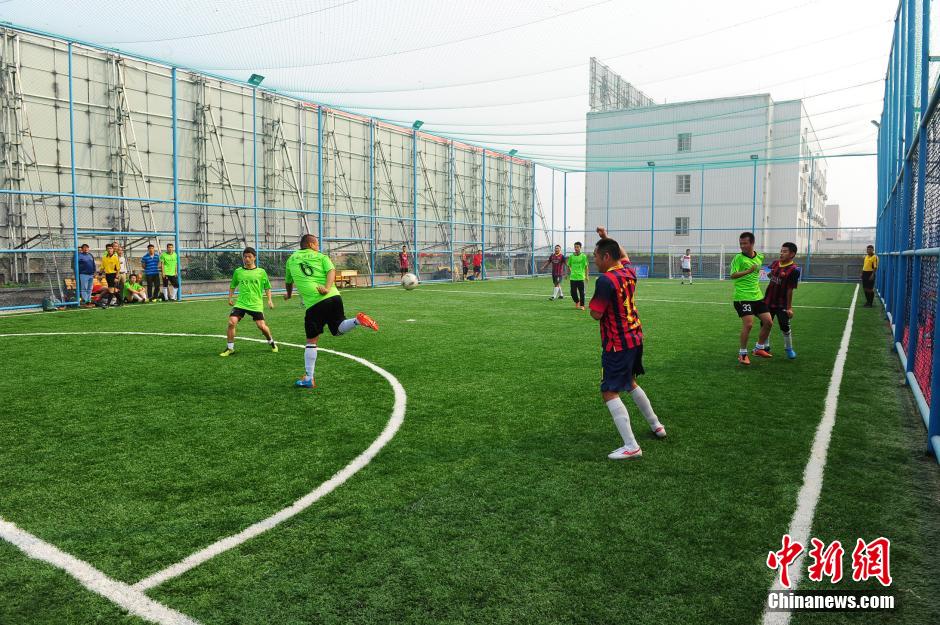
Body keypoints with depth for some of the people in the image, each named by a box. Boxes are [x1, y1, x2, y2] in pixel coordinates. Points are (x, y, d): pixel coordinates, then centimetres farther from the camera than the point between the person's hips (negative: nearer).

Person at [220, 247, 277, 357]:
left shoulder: (261, 272, 2)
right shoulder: (238, 271, 7)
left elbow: (267, 287, 10)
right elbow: (232, 286, 19)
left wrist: (269, 300, 0)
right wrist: (230, 298, 8)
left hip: (256, 305, -1)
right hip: (240, 303, 1)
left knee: (262, 326, -7)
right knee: (231, 322, -15)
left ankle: (271, 342, 24)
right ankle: (230, 348, 1)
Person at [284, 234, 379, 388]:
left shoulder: (291, 259, 19)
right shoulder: (321, 257, 16)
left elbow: (288, 282, 33)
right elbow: (332, 271, -4)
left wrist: (289, 294, 52)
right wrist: (328, 288, -15)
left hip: (313, 304, -1)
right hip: (333, 297, 1)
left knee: (311, 341, 6)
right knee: (338, 329, 20)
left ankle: (308, 378, 4)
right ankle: (357, 320, -10)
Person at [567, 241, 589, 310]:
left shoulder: (583, 256, -1)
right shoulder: (571, 256, 6)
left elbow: (586, 266, 1)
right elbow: (569, 266, 13)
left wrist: (586, 276, -3)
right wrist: (568, 275, 11)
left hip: (581, 277, -2)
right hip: (573, 277, 2)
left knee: (581, 292, -1)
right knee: (573, 292, 4)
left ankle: (582, 305, 9)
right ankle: (577, 302, 29)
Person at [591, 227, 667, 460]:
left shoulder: (605, 279, -20)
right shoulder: (629, 272, 5)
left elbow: (596, 314, -19)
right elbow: (624, 255, 29)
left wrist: (593, 301, 0)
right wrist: (606, 238, 34)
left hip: (617, 344, -9)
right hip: (635, 338, 9)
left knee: (610, 392, -8)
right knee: (630, 383, 27)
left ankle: (631, 446, -15)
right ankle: (656, 426, 39)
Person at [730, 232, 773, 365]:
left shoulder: (760, 257, 8)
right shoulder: (738, 258, -10)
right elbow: (733, 275, -22)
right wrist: (748, 271, -35)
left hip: (757, 296, 7)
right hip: (742, 297, -7)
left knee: (768, 322, 6)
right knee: (748, 324, -16)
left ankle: (759, 348, 24)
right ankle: (742, 353, -1)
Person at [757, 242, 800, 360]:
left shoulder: (794, 269, -15)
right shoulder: (774, 263, 3)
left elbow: (790, 290, -15)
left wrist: (789, 307, -13)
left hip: (782, 304, -6)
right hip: (768, 301, 6)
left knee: (785, 328, -2)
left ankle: (789, 349, 17)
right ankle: (765, 347, 28)